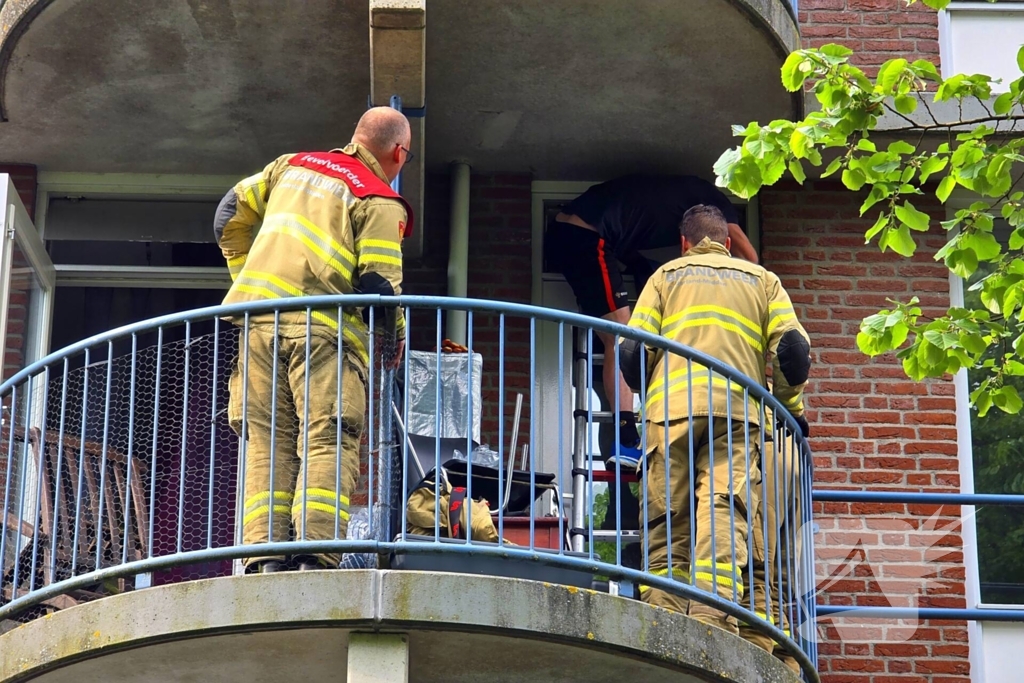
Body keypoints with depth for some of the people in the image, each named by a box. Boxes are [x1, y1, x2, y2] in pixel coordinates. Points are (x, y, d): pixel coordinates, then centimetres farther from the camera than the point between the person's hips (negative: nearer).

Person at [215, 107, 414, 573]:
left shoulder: (293, 164, 21)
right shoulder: (381, 202, 2)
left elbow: (231, 215, 24)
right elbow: (378, 283, -7)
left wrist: (245, 277, 34)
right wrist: (396, 335, 10)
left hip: (259, 319, 5)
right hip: (323, 326, -5)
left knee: (268, 442, 5)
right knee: (328, 443, -7)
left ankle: (265, 555, -4)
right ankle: (317, 556, -19)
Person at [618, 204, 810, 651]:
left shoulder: (666, 276, 21)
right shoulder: (762, 279, 23)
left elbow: (634, 351, 8)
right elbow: (792, 349, 8)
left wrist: (646, 394, 27)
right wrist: (791, 406, 24)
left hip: (671, 409, 0)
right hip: (737, 410, 0)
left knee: (666, 519, 1)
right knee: (722, 511, -12)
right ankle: (711, 613, -30)